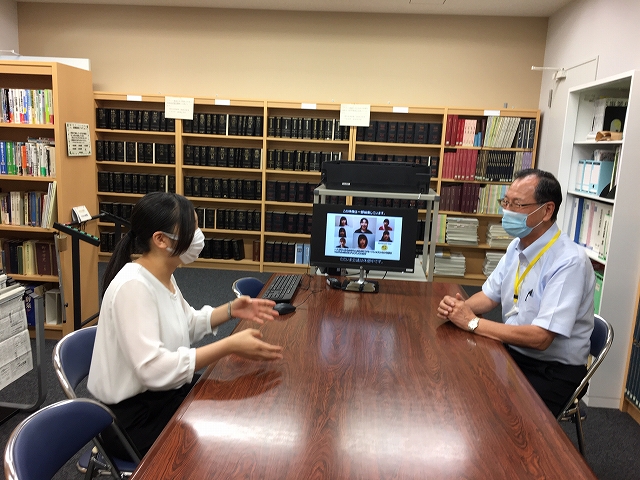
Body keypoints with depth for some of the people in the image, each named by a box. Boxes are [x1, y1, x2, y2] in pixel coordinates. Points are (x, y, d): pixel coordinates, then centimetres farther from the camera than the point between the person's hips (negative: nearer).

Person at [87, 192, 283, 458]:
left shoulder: (163, 276, 1)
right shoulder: (133, 286, -28)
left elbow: (186, 324, 16)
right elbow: (154, 368, -36)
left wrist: (231, 310, 0)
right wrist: (230, 346, -36)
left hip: (163, 393, 9)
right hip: (135, 416, -8)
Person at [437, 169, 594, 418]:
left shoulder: (569, 262, -23)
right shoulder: (517, 246, 2)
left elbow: (540, 337, -27)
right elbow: (490, 295, 11)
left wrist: (473, 322, -23)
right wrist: (459, 307, -11)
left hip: (552, 370, -7)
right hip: (512, 353, 7)